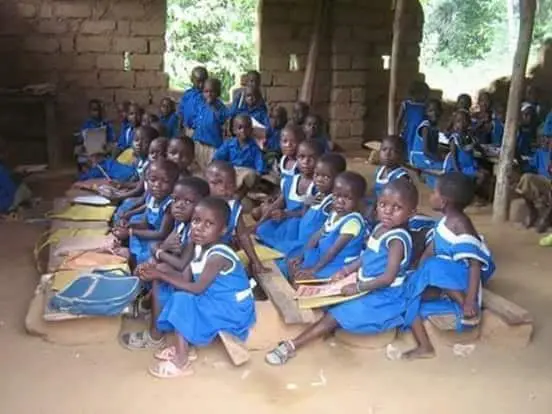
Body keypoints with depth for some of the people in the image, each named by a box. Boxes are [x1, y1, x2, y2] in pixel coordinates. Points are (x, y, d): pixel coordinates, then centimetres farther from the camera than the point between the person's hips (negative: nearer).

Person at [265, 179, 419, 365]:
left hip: (382, 296, -10)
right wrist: (346, 271, 4)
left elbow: (389, 277, -30)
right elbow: (366, 258, 17)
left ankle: (292, 346, -14)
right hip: (367, 288, 10)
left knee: (336, 315, -15)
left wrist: (358, 287, -24)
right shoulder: (380, 228, 4)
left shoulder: (397, 239, -26)